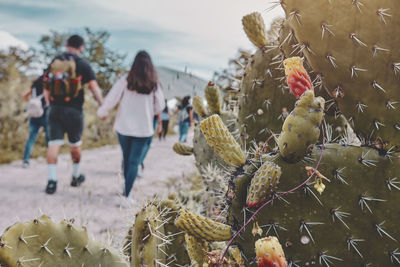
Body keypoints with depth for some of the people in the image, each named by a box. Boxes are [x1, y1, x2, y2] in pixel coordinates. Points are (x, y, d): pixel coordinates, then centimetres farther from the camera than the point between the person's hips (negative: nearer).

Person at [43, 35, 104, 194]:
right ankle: (76, 176, 29)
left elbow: (46, 90, 14)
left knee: (54, 144, -1)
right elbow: (94, 88, -11)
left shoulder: (54, 62, 8)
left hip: (54, 109, 3)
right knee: (75, 145, 14)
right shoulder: (82, 64, -4)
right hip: (74, 110, -2)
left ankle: (52, 181, -10)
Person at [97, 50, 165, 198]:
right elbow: (160, 107, 1)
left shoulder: (125, 80, -6)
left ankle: (125, 188, 32)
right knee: (134, 161, 1)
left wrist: (102, 112, 14)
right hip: (144, 129, -1)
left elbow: (111, 98, -3)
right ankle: (126, 194, -7)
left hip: (124, 127, 1)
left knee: (127, 158, 18)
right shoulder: (154, 84, -5)